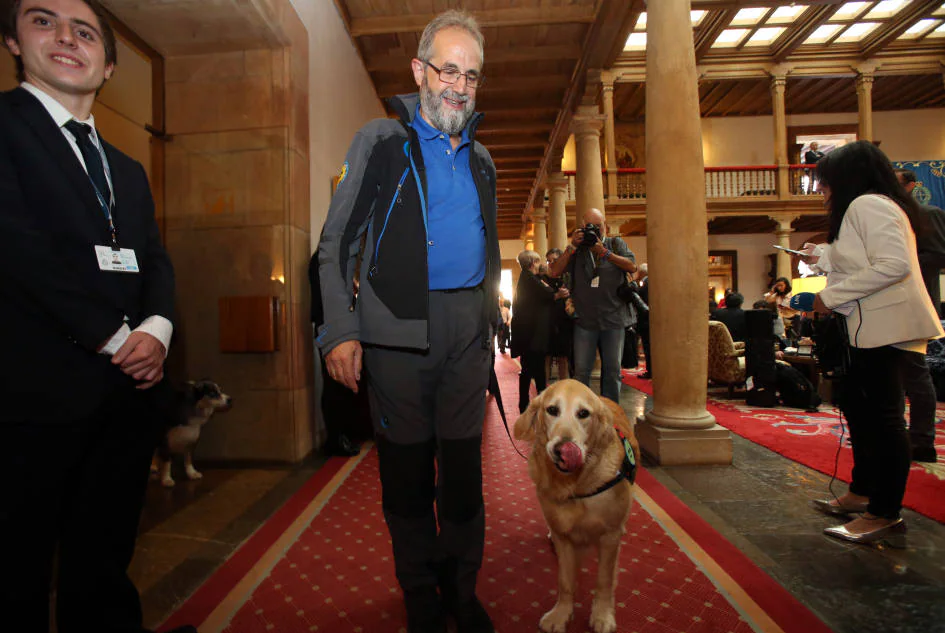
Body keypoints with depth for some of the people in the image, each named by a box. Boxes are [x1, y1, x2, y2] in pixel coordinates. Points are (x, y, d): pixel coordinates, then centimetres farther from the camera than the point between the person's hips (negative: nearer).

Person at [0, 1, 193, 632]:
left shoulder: (128, 169, 21)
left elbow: (157, 261, 12)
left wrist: (156, 330, -7)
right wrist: (116, 337, -13)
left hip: (129, 388, 5)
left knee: (104, 563, 16)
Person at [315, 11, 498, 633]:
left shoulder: (481, 158, 18)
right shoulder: (382, 139, 4)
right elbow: (337, 240, -1)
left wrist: (491, 323, 16)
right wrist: (340, 330, -11)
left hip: (469, 328, 4)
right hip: (399, 327, -3)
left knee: (464, 465, 8)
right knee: (407, 467, 6)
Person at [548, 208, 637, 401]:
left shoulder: (616, 244, 12)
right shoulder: (577, 249, 11)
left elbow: (632, 266, -4)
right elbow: (554, 272, -1)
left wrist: (604, 252, -11)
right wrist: (571, 247, -8)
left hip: (613, 319, 0)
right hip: (585, 320, 0)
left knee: (612, 371, 6)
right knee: (581, 371, 0)